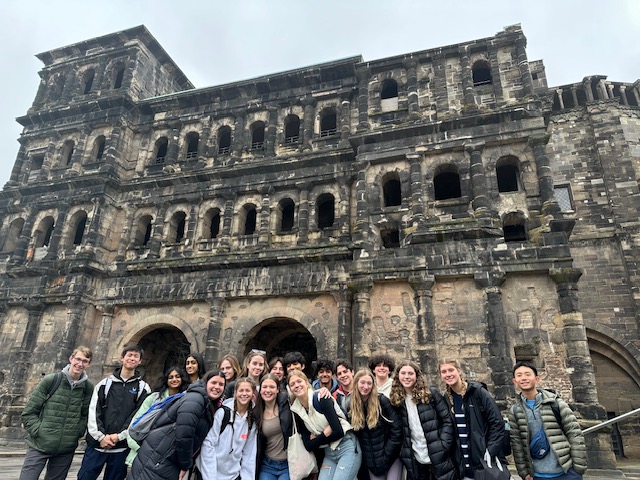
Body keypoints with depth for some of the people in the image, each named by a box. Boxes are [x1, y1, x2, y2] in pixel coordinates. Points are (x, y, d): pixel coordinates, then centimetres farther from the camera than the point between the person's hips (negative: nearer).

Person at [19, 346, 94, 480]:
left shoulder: (88, 387, 0)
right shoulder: (50, 380, -7)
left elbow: (86, 415, 7)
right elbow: (28, 413, -3)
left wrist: (77, 433, -6)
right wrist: (39, 432, -11)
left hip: (66, 449, 2)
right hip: (39, 445, -2)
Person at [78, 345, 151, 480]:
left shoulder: (143, 388, 3)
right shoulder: (105, 383, 6)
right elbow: (93, 411, 0)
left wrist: (119, 436, -12)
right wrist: (100, 436, -10)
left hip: (121, 448, 0)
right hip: (97, 444, 1)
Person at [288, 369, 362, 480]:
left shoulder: (321, 398, -14)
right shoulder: (296, 411, 1)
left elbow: (339, 432, -19)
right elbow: (309, 446, 1)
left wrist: (317, 439, -6)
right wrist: (325, 433, -12)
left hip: (347, 448, -5)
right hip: (328, 454, 5)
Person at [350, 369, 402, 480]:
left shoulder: (382, 401, -14)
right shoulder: (352, 404, -3)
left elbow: (396, 428, -12)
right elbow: (353, 433, 6)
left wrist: (386, 454, -11)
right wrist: (364, 456, 1)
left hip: (391, 456, -3)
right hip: (371, 461, 3)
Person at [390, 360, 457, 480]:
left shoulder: (431, 394, -5)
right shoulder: (396, 400, 3)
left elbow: (447, 420, -5)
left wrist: (443, 446, -13)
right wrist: (404, 452, 1)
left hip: (438, 456, -3)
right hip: (414, 460, 3)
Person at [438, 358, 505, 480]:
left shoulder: (477, 391, -10)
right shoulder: (446, 399, 3)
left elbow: (497, 423, -10)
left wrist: (490, 452, -15)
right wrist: (454, 458, 3)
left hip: (485, 463, -4)